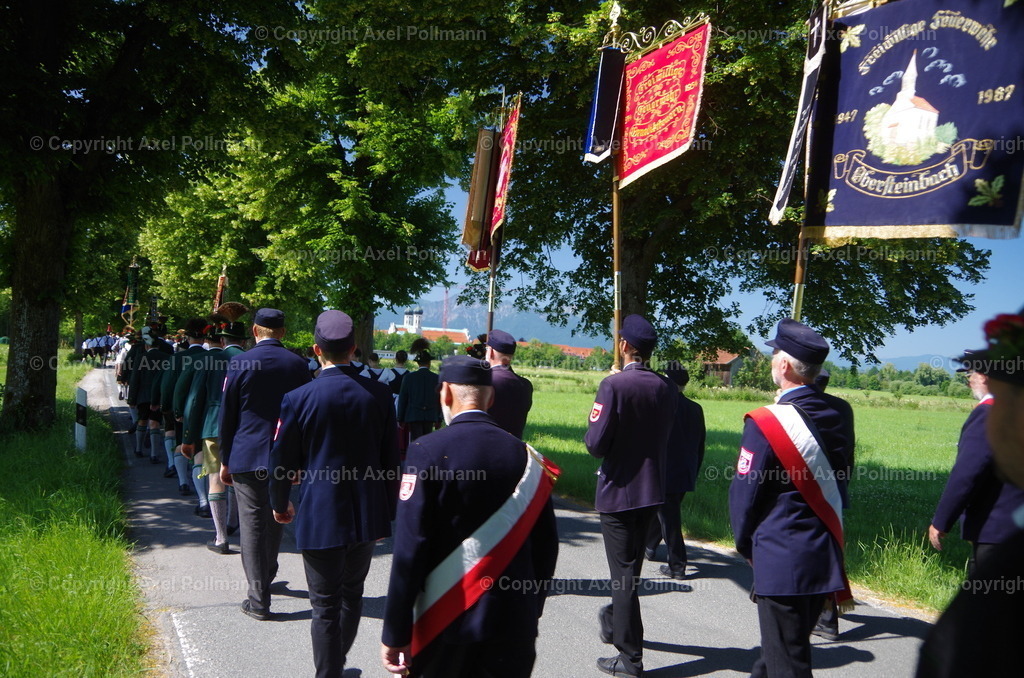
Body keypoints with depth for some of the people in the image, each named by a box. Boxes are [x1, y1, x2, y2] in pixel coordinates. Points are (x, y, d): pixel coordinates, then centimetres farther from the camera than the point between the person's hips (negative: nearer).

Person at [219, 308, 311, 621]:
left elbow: (226, 416, -3)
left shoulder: (239, 363, -8)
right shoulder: (298, 364, 0)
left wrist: (225, 460, 6)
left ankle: (259, 599, 2)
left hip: (247, 457, -3)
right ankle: (267, 576, 39)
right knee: (275, 519, 20)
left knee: (252, 524, 2)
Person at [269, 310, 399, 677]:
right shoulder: (379, 394, -6)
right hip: (368, 515, 4)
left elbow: (282, 463, -4)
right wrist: (387, 512, 13)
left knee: (326, 606, 8)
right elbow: (391, 460, 1)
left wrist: (280, 504, 15)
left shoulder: (298, 399, -14)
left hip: (320, 518, -4)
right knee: (352, 594, 23)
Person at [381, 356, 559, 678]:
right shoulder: (526, 456, 1)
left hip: (447, 620, -3)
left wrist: (395, 633, -10)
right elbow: (546, 546, 5)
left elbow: (409, 549, -15)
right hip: (514, 625, 3)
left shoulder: (428, 451, -11)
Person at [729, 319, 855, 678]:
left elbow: (744, 494, -11)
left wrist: (746, 546, 5)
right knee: (790, 646, 22)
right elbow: (841, 479, 10)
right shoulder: (837, 416, 2)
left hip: (781, 560, -7)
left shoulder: (767, 422, -18)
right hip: (826, 558, 7)